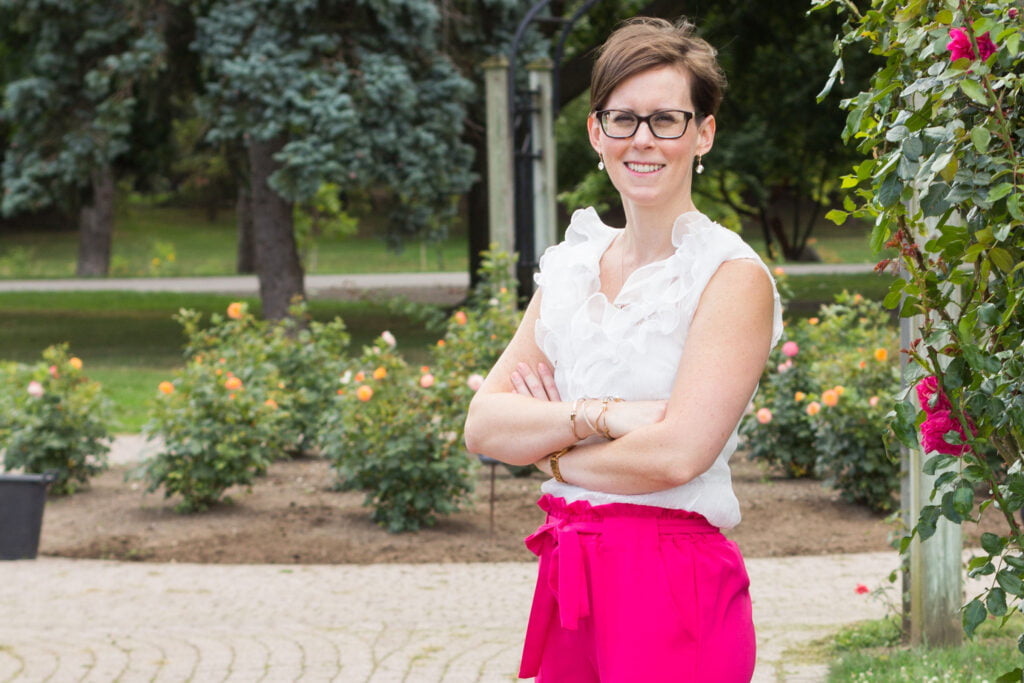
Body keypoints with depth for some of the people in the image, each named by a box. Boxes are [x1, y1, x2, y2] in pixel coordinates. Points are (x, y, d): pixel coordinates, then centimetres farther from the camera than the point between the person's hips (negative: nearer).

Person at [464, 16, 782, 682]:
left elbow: (676, 453, -18)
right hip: (569, 576, 6)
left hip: (676, 587, -6)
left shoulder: (733, 276, -8)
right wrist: (599, 417, -14)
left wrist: (547, 444, -3)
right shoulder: (571, 267, 11)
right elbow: (483, 426, 2)